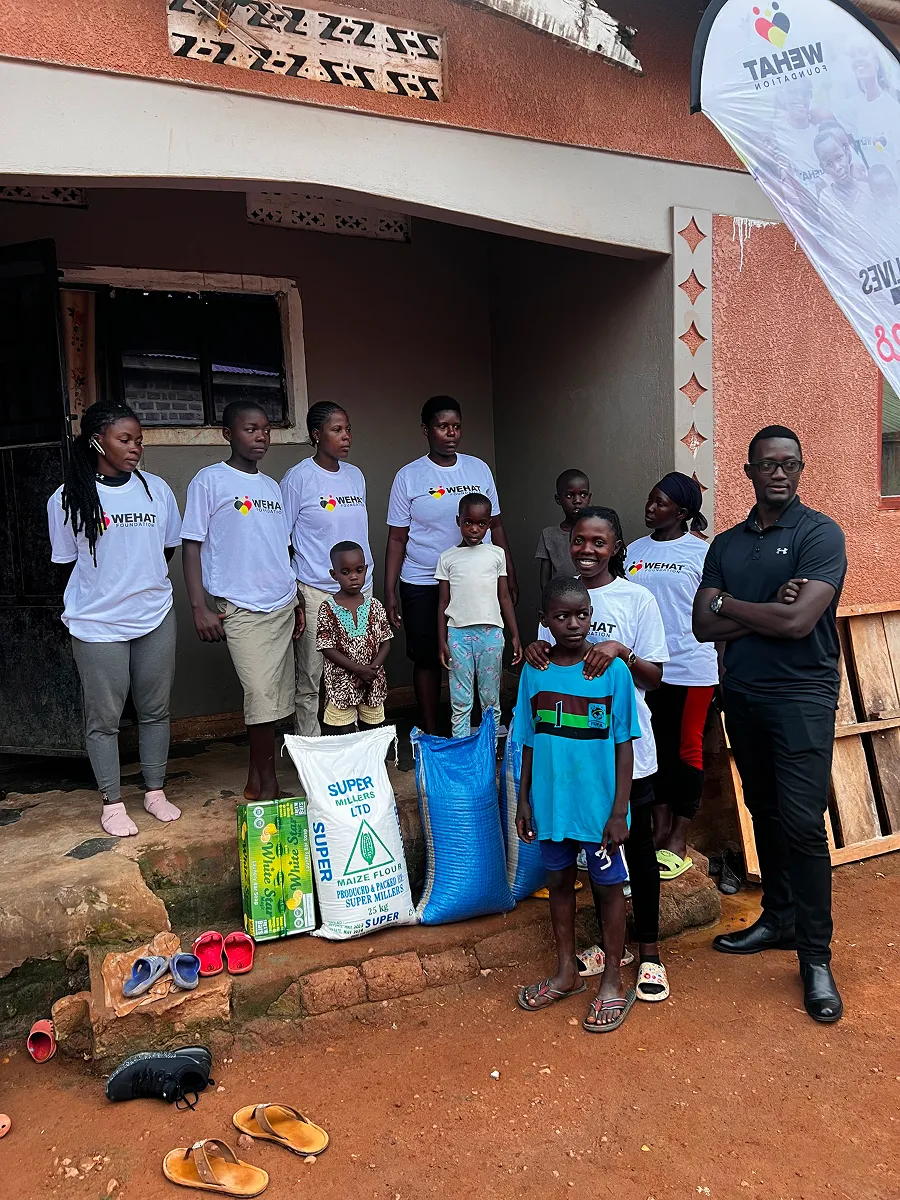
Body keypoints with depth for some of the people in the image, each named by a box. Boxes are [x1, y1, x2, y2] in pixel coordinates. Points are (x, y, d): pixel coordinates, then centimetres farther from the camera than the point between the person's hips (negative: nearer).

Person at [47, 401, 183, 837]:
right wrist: (105, 592, 5)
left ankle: (155, 791, 27)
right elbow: (66, 562, 3)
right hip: (98, 625, -3)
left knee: (155, 710, 11)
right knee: (103, 717, 6)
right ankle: (112, 802, 22)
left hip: (155, 617, 3)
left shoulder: (156, 488, 1)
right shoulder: (68, 499, -6)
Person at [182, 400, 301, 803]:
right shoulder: (209, 481, -3)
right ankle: (268, 783, 8)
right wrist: (200, 608, -11)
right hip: (242, 609, -6)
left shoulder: (271, 486, 14)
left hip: (282, 606, 6)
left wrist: (296, 600, 17)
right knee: (262, 697, -7)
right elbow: (191, 546, -5)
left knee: (272, 697, 8)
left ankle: (255, 780, 20)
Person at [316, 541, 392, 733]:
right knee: (343, 735, 3)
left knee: (372, 731, 14)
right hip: (341, 685, -3)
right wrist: (359, 669, -18)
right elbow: (327, 649, -12)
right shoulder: (328, 609, -8)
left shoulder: (375, 606, 0)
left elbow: (385, 643, 2)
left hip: (373, 684, 3)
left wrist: (373, 669, -14)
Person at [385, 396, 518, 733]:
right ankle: (430, 734, 22)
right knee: (427, 659, 7)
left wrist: (509, 577, 6)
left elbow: (495, 526, 9)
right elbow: (397, 539, -1)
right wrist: (389, 592, -6)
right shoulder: (408, 477, -2)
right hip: (422, 587, -2)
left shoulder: (479, 469, 5)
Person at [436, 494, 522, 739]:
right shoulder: (447, 558, 4)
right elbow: (443, 602, 6)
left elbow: (504, 597, 7)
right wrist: (442, 642, 2)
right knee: (460, 701, 5)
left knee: (491, 699, 8)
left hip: (491, 633, 1)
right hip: (459, 633, 0)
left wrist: (515, 636, 4)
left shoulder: (496, 554, 6)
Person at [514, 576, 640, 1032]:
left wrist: (619, 811, -10)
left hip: (598, 805, -3)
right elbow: (529, 743, 5)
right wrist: (524, 800, 6)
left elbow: (623, 746, -9)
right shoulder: (534, 672, -2)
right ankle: (566, 973, 37)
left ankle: (613, 982, 29)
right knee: (559, 883, 17)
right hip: (551, 804, 3)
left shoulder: (612, 670, -11)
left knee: (608, 887, 11)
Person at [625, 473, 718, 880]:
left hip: (692, 668, -4)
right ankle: (660, 830, 23)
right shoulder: (634, 552, 8)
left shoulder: (701, 552, -5)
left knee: (687, 750, 4)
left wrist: (722, 667, -5)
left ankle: (678, 842, 13)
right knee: (656, 747, 11)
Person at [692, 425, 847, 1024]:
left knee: (803, 823, -7)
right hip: (742, 695, 5)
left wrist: (730, 603, -6)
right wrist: (768, 608, -13)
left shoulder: (821, 534, -8)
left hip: (802, 696, -5)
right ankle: (779, 918, 31)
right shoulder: (726, 544, 9)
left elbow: (797, 622, -19)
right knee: (765, 813, 15)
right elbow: (704, 626, 0)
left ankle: (816, 956, 7)